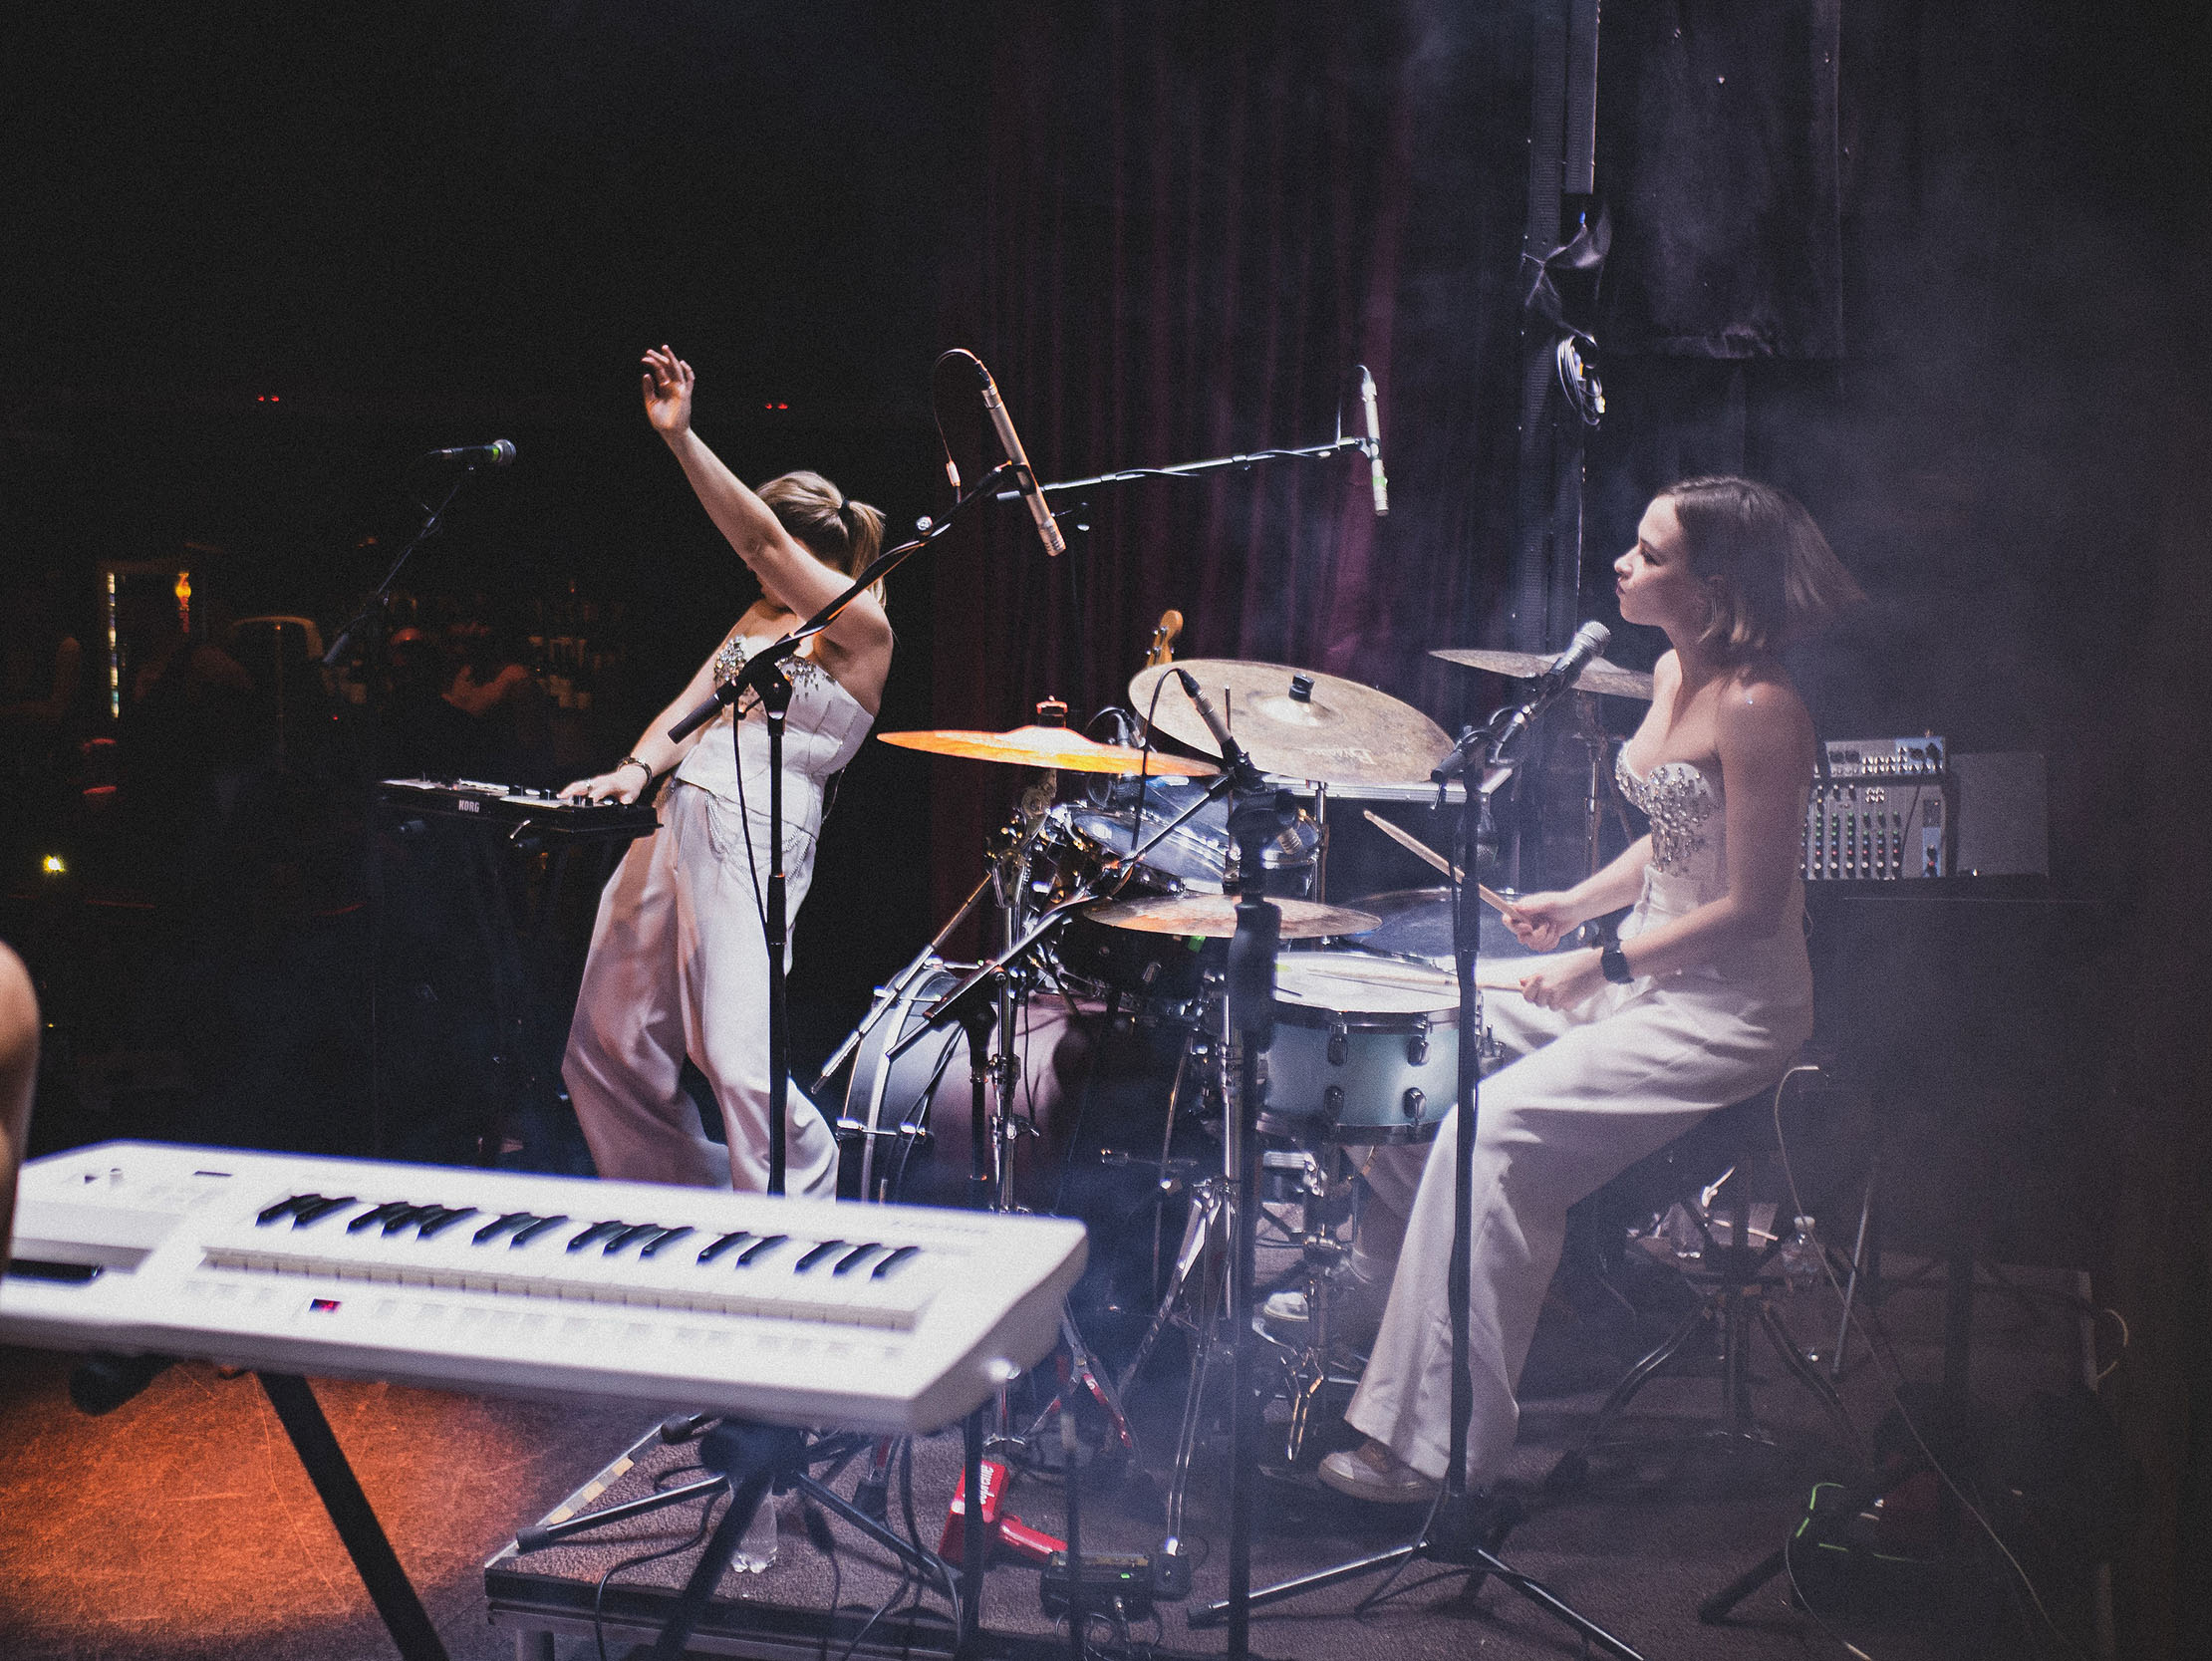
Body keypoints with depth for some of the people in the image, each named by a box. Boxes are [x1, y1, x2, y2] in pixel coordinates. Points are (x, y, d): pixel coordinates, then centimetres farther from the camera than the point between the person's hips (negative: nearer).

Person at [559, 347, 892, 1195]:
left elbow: (762, 538, -18)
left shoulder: (861, 626, -4)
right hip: (677, 815, 8)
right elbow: (692, 707, 11)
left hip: (754, 840, -8)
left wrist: (681, 436, -24)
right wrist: (638, 768, -9)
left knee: (739, 1060, -19)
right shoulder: (761, 615, 21)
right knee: (607, 1046, 10)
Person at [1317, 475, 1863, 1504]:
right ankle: (1359, 1308, 18)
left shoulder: (1758, 710, -22)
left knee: (1497, 1129, -21)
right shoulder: (1671, 674, 6)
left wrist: (1606, 963, -19)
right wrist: (1576, 903, 5)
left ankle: (1439, 1449, -12)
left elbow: (1751, 910, -21)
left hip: (1730, 1010, -10)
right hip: (1642, 973, 10)